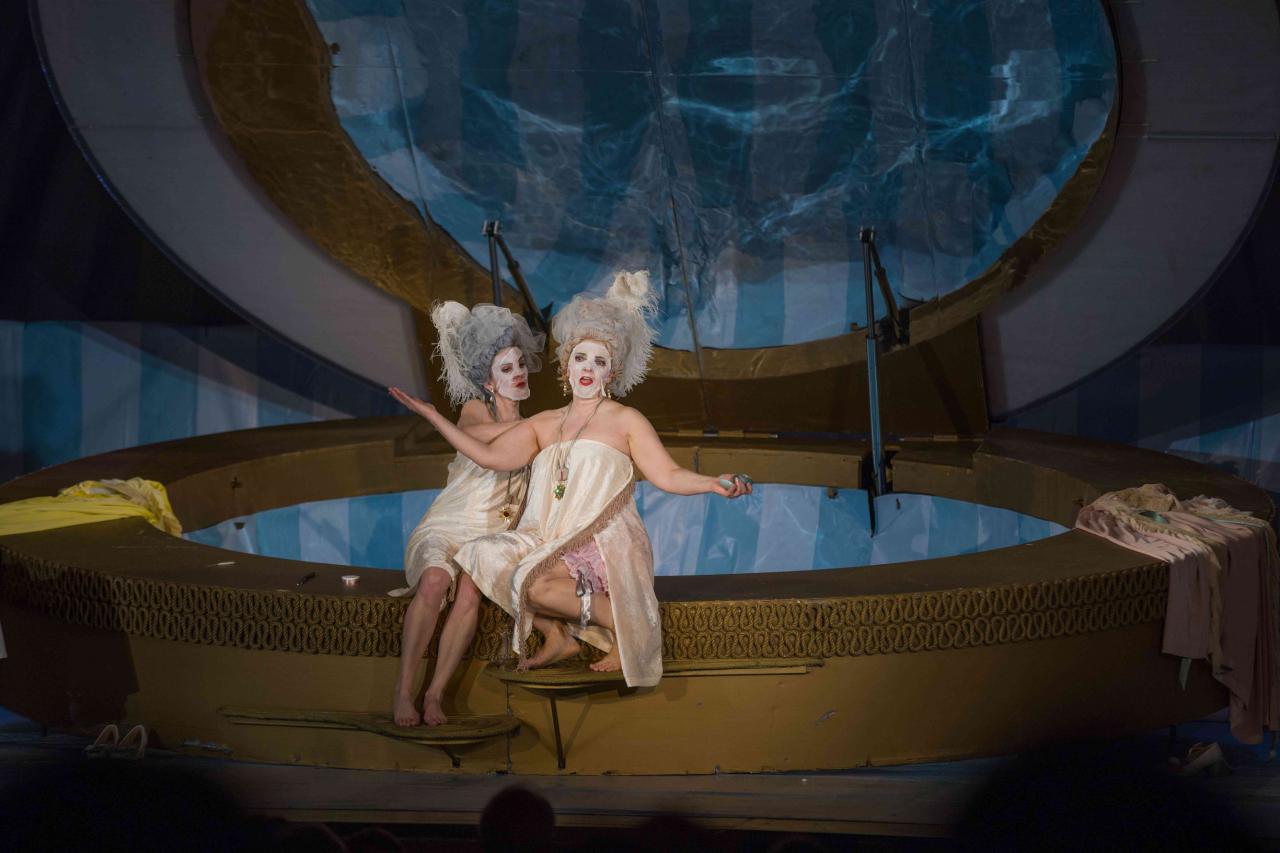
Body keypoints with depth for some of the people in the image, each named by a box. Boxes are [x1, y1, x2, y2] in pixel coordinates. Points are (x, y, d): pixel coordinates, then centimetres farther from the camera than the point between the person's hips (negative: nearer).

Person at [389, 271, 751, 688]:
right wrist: (433, 416, 8)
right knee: (483, 556, -18)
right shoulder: (544, 424, 19)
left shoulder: (625, 421, 5)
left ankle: (622, 627, -8)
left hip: (603, 545, -6)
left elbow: (667, 474, -2)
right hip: (549, 542, 6)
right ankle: (556, 638, -2)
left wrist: (714, 483, -22)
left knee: (534, 583, -31)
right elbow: (491, 455, 11)